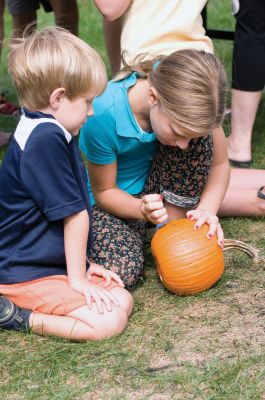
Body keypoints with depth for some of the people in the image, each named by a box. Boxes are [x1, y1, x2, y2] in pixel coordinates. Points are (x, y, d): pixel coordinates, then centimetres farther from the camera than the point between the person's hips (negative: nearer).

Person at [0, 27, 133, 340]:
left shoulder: (51, 134, 10)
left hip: (51, 263, 11)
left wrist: (81, 267, 14)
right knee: (109, 321, -19)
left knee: (123, 301, 4)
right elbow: (75, 214, -18)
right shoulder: (45, 139, -23)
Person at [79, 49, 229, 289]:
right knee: (121, 272, -31)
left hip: (155, 185, 3)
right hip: (118, 198, -3)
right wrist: (142, 210, -38)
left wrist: (208, 209, -30)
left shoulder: (187, 102, -25)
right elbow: (103, 191, -18)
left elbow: (219, 163, -11)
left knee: (197, 132, -26)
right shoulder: (103, 114, -34)